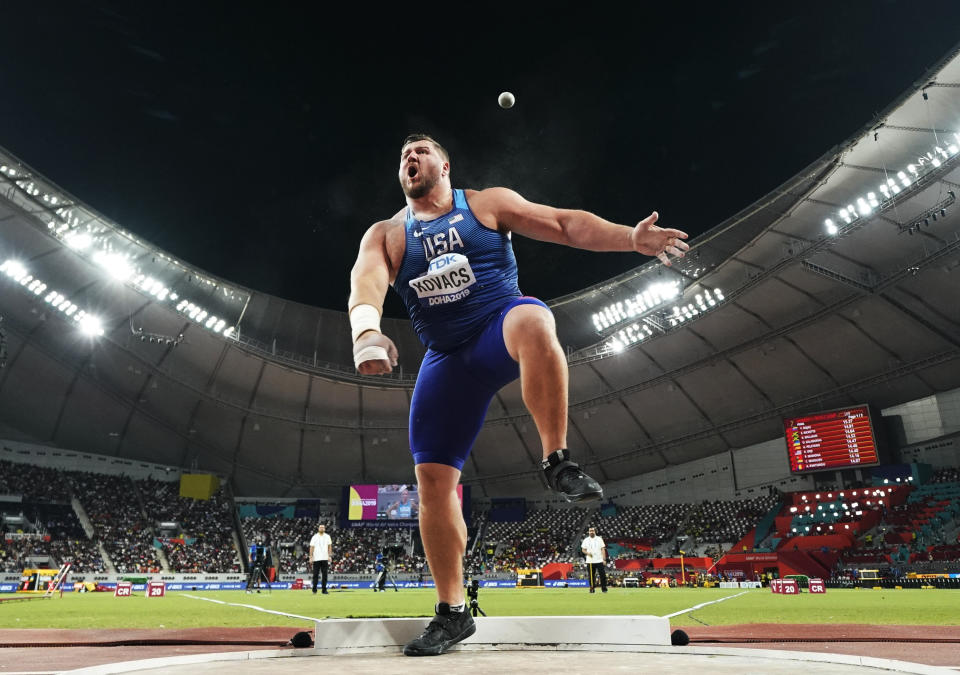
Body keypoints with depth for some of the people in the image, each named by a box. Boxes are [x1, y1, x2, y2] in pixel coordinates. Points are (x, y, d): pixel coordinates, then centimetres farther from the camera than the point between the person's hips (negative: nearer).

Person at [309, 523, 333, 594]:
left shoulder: (327, 536, 8)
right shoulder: (314, 537, 3)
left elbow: (329, 546, 9)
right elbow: (312, 547, 1)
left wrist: (329, 555, 0)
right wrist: (311, 557, -7)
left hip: (325, 558, 2)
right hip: (316, 559, -2)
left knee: (325, 574, 1)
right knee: (315, 574, 0)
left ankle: (324, 589, 6)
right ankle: (314, 589, 9)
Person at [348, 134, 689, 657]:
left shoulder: (487, 203, 6)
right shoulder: (385, 235, 8)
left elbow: (564, 224, -1)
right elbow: (365, 280, -13)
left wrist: (631, 237, -17)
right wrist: (366, 329, -36)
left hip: (501, 325, -2)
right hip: (446, 360, 3)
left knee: (532, 321, -40)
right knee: (432, 480, -4)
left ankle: (557, 461, -24)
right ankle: (451, 612, 12)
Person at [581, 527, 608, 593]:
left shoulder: (599, 539, 6)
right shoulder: (586, 540, 7)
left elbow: (603, 549, 3)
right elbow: (583, 550, 8)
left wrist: (604, 559, -4)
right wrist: (587, 553, -14)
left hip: (599, 561, -1)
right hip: (590, 562, 1)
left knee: (602, 574, -4)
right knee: (591, 576, 2)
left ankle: (604, 588, 5)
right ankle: (592, 589, 12)